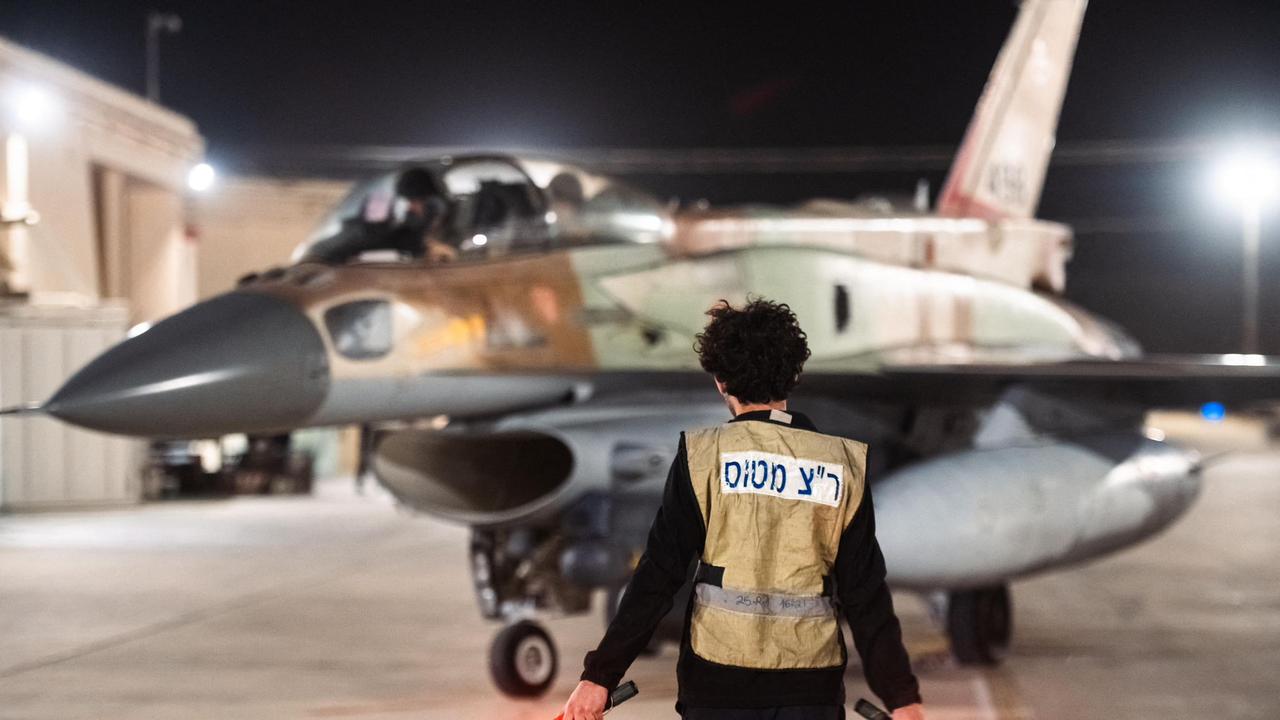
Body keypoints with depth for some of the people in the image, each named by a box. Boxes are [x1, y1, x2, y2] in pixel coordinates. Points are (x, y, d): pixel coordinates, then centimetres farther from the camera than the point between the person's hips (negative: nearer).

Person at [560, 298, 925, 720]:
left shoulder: (702, 455, -5)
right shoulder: (843, 463, 1)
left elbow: (658, 575, -8)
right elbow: (865, 592, -1)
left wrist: (600, 675, -4)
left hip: (718, 679, -1)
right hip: (811, 683, 1)